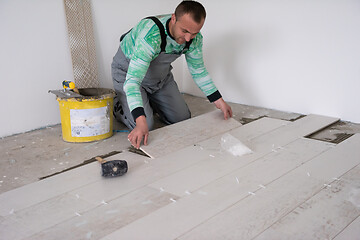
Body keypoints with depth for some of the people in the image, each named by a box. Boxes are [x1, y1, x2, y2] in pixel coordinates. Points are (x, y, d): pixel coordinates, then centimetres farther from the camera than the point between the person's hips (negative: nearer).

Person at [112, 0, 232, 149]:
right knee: (145, 125, -18)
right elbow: (132, 80, -46)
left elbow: (198, 71, 0)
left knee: (182, 119, 6)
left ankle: (149, 102, 32)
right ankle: (117, 104, 12)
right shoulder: (151, 35, -41)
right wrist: (141, 122, -57)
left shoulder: (194, 39, -19)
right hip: (128, 71, -6)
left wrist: (219, 101, -3)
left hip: (160, 74, 6)